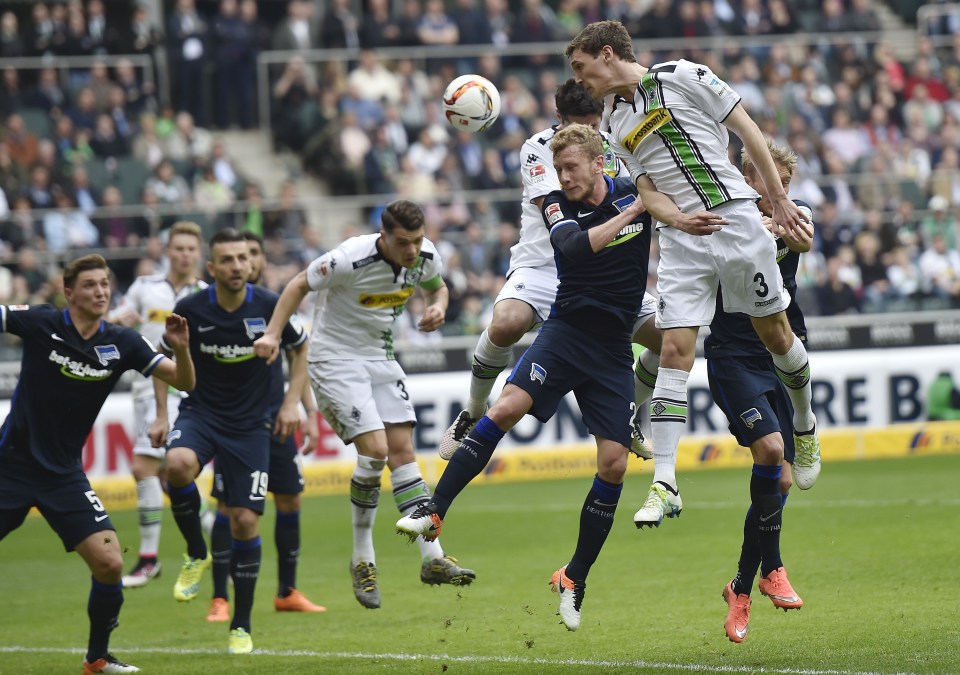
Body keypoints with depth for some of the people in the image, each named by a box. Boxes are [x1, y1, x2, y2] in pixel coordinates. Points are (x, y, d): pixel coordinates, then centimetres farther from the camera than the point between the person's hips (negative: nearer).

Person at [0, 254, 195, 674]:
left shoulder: (122, 344, -2)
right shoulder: (40, 324, -10)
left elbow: (184, 382, -2)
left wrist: (180, 349, -22)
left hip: (64, 474, 2)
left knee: (109, 563, -9)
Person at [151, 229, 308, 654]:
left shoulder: (270, 306, -10)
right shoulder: (190, 310, -10)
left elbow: (300, 349, 9)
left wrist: (292, 403, -1)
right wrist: (161, 415, 3)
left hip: (250, 426, 0)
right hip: (200, 412, 0)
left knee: (245, 520, -4)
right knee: (178, 464, -34)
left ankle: (242, 627, 12)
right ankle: (196, 554, -8)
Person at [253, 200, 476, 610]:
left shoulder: (425, 256, -8)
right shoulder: (351, 259, -26)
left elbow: (436, 287, 15)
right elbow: (300, 285, -12)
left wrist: (437, 307, -8)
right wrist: (272, 334, -20)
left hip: (380, 357, 6)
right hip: (335, 359, -6)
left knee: (402, 450, 0)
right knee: (374, 450, -17)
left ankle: (432, 559, -1)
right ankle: (362, 560, -2)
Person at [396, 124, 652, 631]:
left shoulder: (637, 193, 1)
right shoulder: (558, 206, -2)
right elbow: (573, 246, -23)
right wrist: (630, 214, -26)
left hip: (613, 350, 1)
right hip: (566, 331, -1)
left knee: (614, 463, -6)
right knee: (507, 406, -24)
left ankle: (574, 579, 9)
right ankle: (434, 511, -19)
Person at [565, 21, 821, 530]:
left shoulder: (682, 77, -2)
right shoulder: (618, 129, 13)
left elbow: (747, 129, 0)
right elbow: (648, 191, 8)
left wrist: (779, 198, -2)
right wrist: (678, 218, -15)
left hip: (735, 216, -3)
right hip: (680, 239, 3)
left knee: (776, 336, 5)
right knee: (674, 350, -9)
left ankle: (805, 426, 35)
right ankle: (664, 484, -14)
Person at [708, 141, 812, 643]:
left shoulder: (794, 216, 4)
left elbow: (805, 240, -17)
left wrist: (785, 227, -41)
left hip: (783, 360, 4)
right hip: (733, 357, -4)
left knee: (780, 481, 4)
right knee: (770, 447, -26)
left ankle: (741, 588, 20)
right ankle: (771, 568, -13)